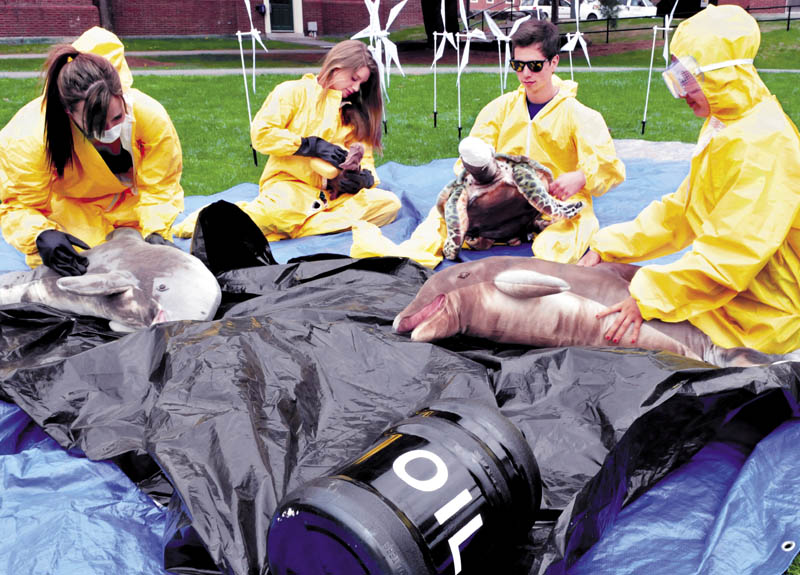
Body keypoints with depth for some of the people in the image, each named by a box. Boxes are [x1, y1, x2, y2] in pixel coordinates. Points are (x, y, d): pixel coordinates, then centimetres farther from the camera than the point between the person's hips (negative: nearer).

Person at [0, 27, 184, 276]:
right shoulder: (30, 137, -36)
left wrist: (156, 232, -36)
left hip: (129, 206, 2)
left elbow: (159, 186, -20)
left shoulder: (152, 117, -33)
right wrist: (41, 235, -48)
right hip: (65, 206, -2)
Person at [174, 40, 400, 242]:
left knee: (389, 203, -24)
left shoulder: (354, 114, 22)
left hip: (335, 193, 6)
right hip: (289, 184, -5)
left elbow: (364, 158, 17)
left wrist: (364, 177, -8)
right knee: (282, 210, -43)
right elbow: (261, 133, -5)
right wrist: (312, 145, -11)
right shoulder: (294, 91, 6)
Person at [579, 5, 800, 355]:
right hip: (729, 296, 10)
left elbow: (731, 252, -27)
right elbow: (680, 210, 12)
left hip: (756, 322, -9)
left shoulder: (762, 146, -23)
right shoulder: (721, 129, 9)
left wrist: (648, 298, -27)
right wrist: (608, 247, 5)